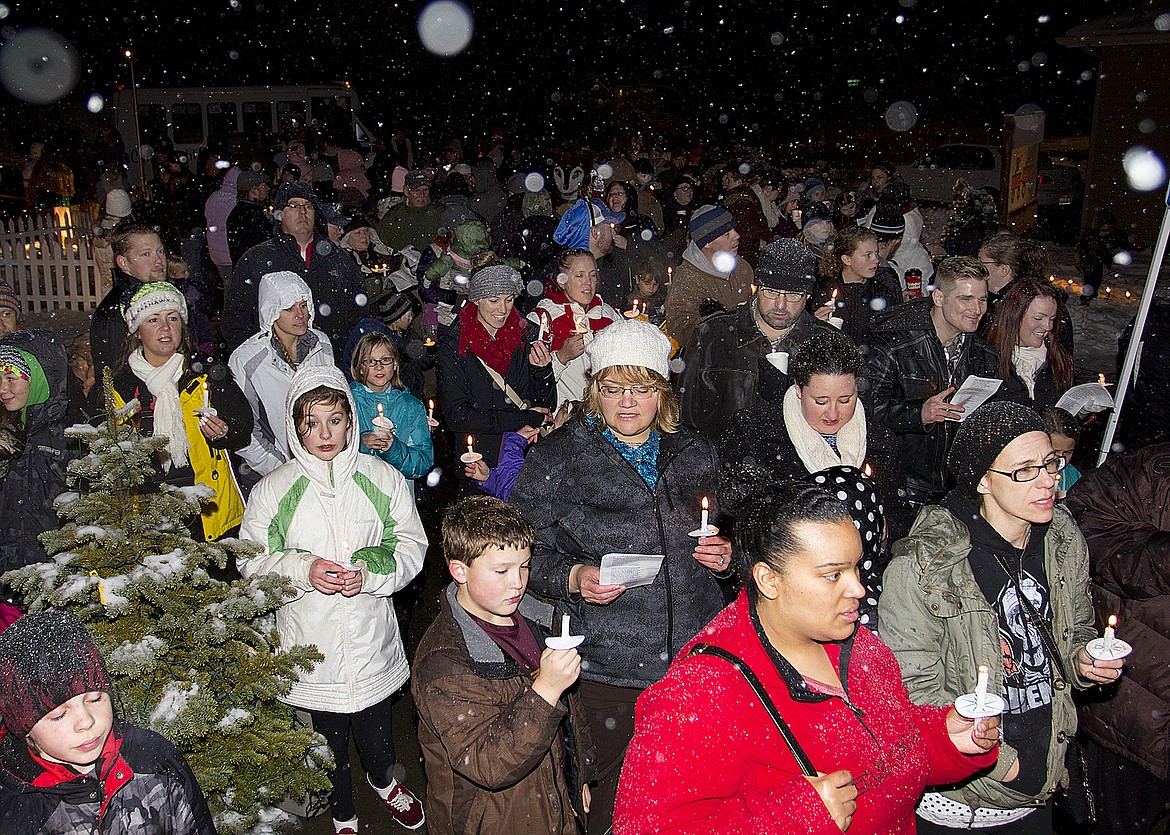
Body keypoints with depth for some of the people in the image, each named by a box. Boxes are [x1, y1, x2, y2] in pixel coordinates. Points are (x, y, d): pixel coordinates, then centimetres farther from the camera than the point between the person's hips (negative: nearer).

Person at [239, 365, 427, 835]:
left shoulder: (383, 479, -4)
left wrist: (369, 571, -19)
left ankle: (383, 781, 54)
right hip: (309, 643, 0)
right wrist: (302, 568, -20)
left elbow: (411, 546, 0)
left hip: (371, 638, 1)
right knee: (328, 738, 16)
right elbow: (251, 562, -2)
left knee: (377, 728, 18)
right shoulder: (273, 490, -6)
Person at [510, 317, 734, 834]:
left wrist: (725, 556, -2)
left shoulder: (696, 454, 7)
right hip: (603, 666, -3)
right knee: (604, 792, 10)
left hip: (695, 657, 3)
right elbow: (526, 554, -1)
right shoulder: (556, 458, -4)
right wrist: (572, 578, -19)